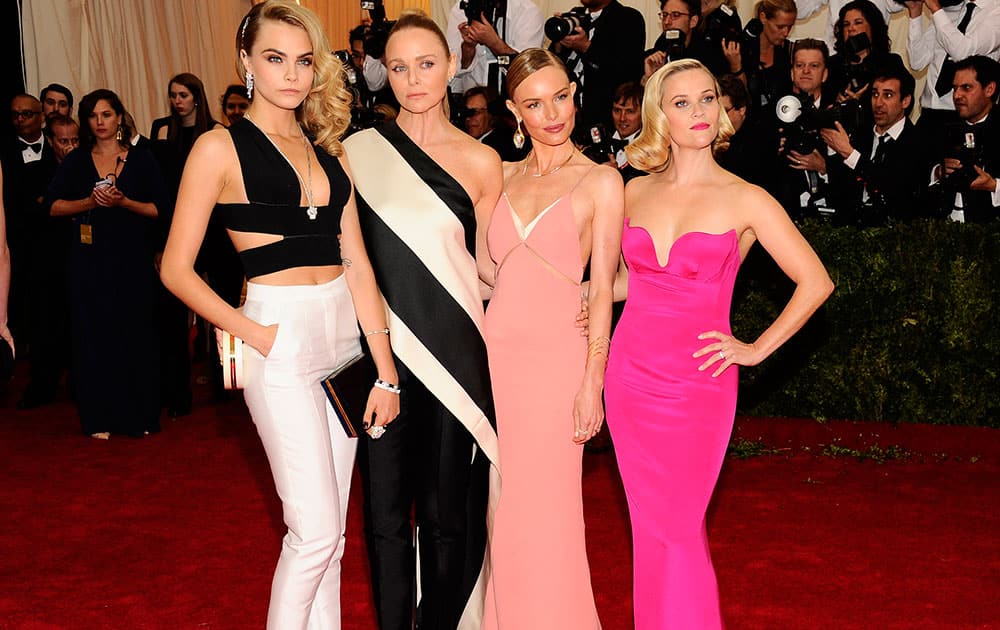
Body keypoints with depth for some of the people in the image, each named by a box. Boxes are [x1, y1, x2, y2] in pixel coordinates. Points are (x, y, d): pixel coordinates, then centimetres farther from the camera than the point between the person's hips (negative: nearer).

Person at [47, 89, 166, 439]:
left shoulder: (141, 159, 4)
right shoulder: (76, 161, 8)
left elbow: (160, 208, -1)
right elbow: (53, 205, 2)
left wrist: (123, 202, -15)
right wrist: (90, 202, -12)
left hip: (132, 260, -1)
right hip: (89, 262, 1)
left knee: (135, 332, 0)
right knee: (93, 334, 1)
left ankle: (139, 415, 11)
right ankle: (100, 418, 8)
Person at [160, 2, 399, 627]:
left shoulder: (329, 152, 12)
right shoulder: (221, 147, -3)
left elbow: (358, 264, 7)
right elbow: (177, 268, -4)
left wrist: (386, 371, 2)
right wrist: (253, 334, -12)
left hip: (344, 337, 5)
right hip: (281, 342, -5)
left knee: (328, 530, 12)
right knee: (315, 529, -5)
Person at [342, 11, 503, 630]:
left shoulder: (480, 161, 1)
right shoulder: (360, 150, 2)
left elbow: (489, 269, 6)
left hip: (452, 353, 0)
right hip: (380, 351, 1)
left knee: (445, 509, 8)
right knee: (385, 505, 9)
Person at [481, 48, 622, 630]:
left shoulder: (601, 181, -2)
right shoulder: (505, 176, 12)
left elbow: (604, 289, -5)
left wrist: (592, 382, -10)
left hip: (555, 354, -4)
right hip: (494, 347, 4)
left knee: (544, 509, 2)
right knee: (499, 502, 10)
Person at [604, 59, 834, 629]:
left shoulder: (745, 199, -6)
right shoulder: (636, 192, 6)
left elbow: (815, 282, -3)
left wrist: (756, 349, -4)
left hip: (697, 384, -4)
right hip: (631, 374, 4)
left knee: (678, 529, -1)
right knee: (649, 526, 12)